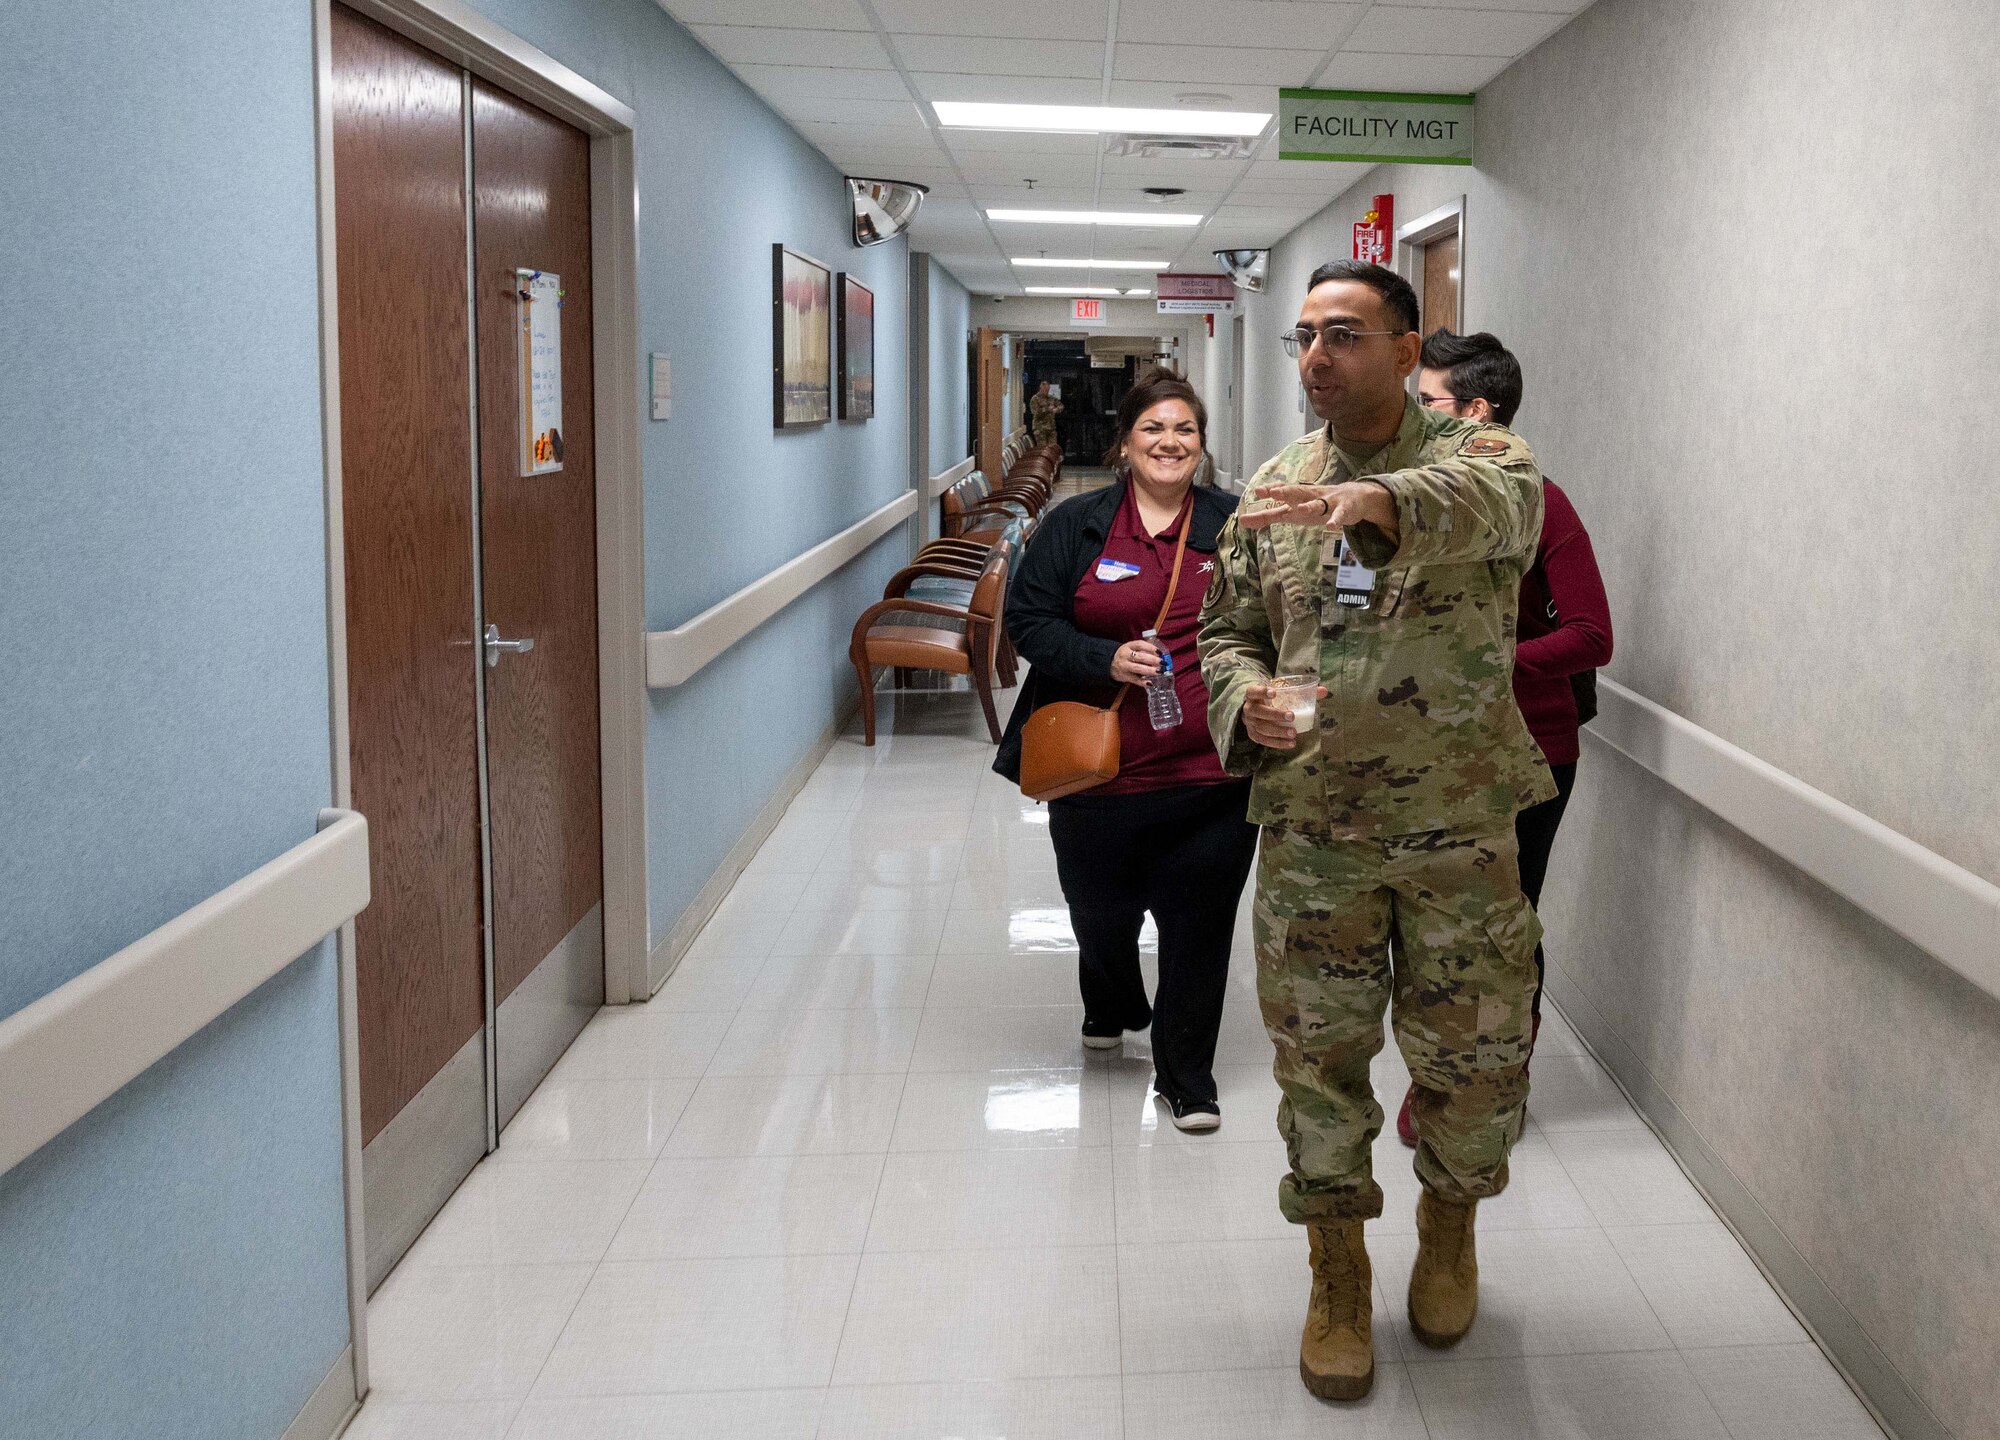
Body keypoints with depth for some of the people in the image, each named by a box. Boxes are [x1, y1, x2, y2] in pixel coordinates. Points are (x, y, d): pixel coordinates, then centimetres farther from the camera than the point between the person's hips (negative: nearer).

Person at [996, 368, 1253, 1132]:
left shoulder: (1235, 525, 5)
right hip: (1101, 772, 1)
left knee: (1198, 925, 2)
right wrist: (1106, 661, -15)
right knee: (1101, 915, 17)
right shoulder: (1075, 525, 2)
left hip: (1213, 774, 0)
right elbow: (1027, 621, 0)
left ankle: (1186, 1076, 17)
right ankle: (1112, 1010, 49)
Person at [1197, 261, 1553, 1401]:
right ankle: (1339, 1276, 28)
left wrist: (1382, 501, -53)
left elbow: (1499, 500, -32)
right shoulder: (1275, 488, 7)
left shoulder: (1476, 455, -6)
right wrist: (1243, 698, -10)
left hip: (1460, 829, -2)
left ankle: (1451, 1226, 39)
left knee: (1474, 1051, 10)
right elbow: (1226, 628, 14)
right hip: (1312, 828, 3)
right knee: (1319, 1054, 8)